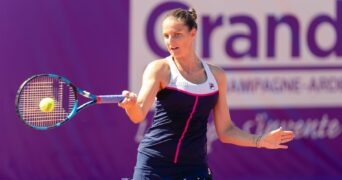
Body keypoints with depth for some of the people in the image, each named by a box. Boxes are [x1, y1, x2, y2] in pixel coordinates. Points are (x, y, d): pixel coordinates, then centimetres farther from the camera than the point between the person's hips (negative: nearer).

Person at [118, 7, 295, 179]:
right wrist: (131, 104, -45)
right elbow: (138, 115, -23)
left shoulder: (216, 76, 5)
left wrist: (261, 141, 0)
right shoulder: (159, 69, -7)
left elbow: (225, 131, 10)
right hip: (154, 164, -3)